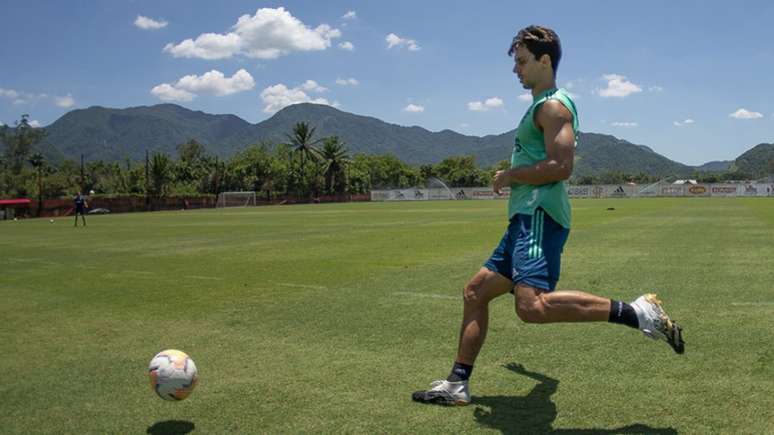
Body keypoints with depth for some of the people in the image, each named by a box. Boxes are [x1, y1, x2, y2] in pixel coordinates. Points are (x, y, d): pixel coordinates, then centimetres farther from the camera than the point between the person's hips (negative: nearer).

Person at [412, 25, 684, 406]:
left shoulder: (553, 105, -6)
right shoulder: (542, 106, 25)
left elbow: (561, 167, -19)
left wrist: (510, 176, -9)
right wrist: (514, 178, 21)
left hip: (540, 217, -11)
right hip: (525, 219, 11)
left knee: (532, 306, -29)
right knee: (475, 292, 11)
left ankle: (636, 312, -17)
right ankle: (457, 385, 17)